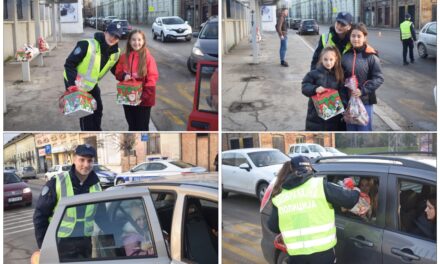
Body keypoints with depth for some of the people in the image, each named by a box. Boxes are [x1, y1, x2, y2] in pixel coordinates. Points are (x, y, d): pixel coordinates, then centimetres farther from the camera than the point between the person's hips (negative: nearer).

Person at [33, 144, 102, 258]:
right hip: (60, 244, -4)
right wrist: (43, 245, -9)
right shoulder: (57, 183, -11)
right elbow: (40, 214, -7)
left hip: (86, 244, 4)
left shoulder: (96, 186, 3)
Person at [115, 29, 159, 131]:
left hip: (143, 99, -4)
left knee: (142, 126, 4)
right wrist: (124, 76, -13)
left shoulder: (148, 57, -11)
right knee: (132, 125, 18)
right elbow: (118, 72, 12)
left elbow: (153, 77, -12)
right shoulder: (124, 57, 1)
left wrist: (144, 95, -20)